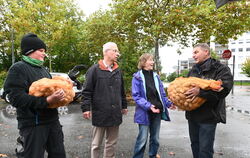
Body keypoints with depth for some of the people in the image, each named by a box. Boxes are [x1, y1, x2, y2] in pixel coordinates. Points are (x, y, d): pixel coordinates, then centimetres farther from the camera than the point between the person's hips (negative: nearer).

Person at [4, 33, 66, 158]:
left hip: (53, 120, 8)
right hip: (33, 124, -7)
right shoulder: (18, 69, -8)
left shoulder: (43, 69, 16)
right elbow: (17, 98, -19)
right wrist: (47, 101, -27)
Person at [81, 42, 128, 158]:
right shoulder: (94, 69, -6)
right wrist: (86, 108, -14)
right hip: (100, 113, -5)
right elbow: (87, 91, -8)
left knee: (112, 143, 16)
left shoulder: (118, 71, 11)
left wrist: (124, 106, 20)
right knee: (96, 144, 10)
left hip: (115, 114, 5)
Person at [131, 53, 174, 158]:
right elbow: (136, 96, -13)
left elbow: (162, 94, 11)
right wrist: (148, 106, -24)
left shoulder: (156, 76, 9)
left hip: (157, 111, 5)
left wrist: (168, 103, -4)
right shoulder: (137, 77, -7)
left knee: (155, 138, 17)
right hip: (145, 112, -5)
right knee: (142, 139, 0)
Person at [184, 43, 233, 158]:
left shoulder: (221, 69, -8)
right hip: (192, 114, 6)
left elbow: (224, 89, -22)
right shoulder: (193, 70, 12)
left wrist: (200, 91, -30)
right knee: (195, 145, 19)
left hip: (208, 116, -6)